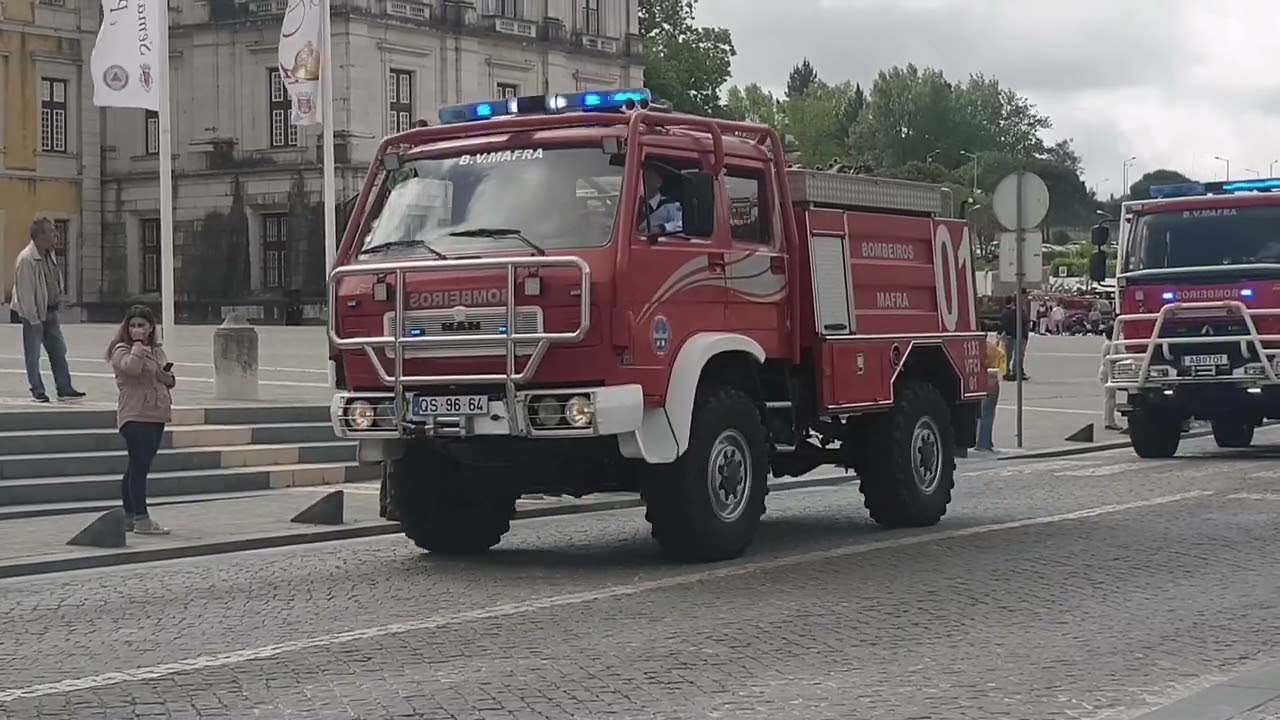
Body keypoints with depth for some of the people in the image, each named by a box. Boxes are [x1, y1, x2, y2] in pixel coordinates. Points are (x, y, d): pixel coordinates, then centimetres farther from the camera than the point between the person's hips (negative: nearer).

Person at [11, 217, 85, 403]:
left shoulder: (50, 254, 7)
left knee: (59, 351, 8)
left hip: (50, 311, 8)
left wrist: (58, 303, 12)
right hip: (34, 313, -8)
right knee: (33, 354, 3)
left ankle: (65, 389, 13)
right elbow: (25, 292, -20)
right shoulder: (26, 259, -19)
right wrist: (33, 319, -19)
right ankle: (37, 391, 11)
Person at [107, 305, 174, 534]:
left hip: (156, 415, 8)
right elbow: (132, 368, -27)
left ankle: (129, 516, 21)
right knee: (139, 466, -12)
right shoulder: (122, 350, -5)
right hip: (134, 416, -8)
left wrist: (166, 374, -7)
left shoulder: (157, 351, 15)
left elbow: (170, 381, 15)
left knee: (138, 467, 14)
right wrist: (137, 344, -16)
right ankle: (141, 518, -13)